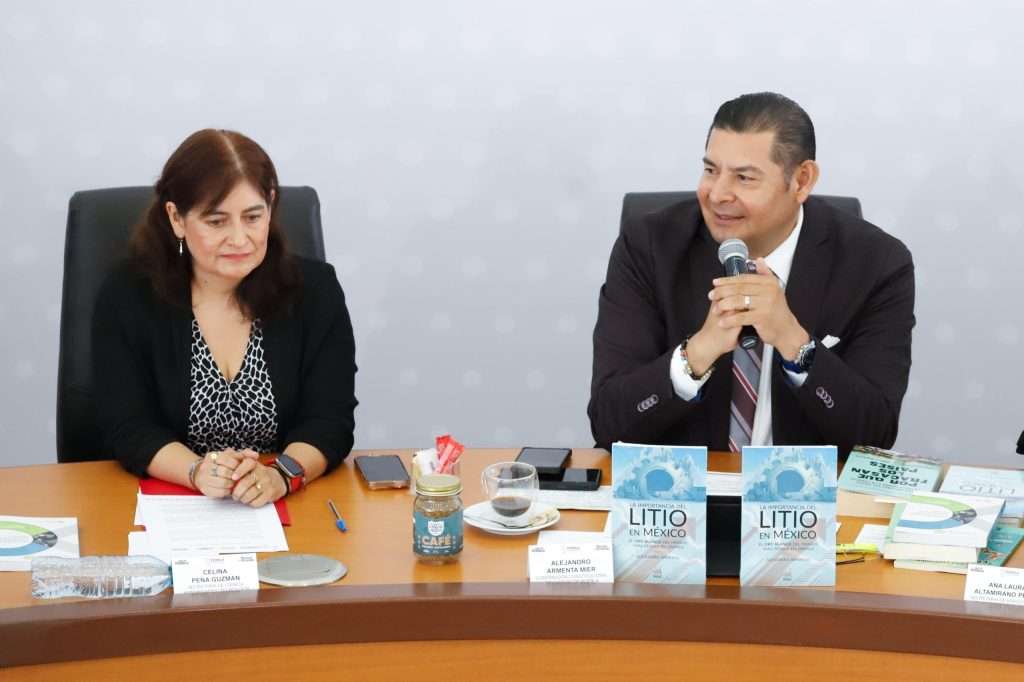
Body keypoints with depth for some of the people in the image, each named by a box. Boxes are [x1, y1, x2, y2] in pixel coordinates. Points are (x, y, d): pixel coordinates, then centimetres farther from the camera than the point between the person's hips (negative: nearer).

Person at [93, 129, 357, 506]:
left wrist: (281, 475, -26)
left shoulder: (316, 290, -1)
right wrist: (198, 472, -26)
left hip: (291, 509, 0)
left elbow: (330, 421, -5)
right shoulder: (126, 296, -3)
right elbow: (129, 429, -7)